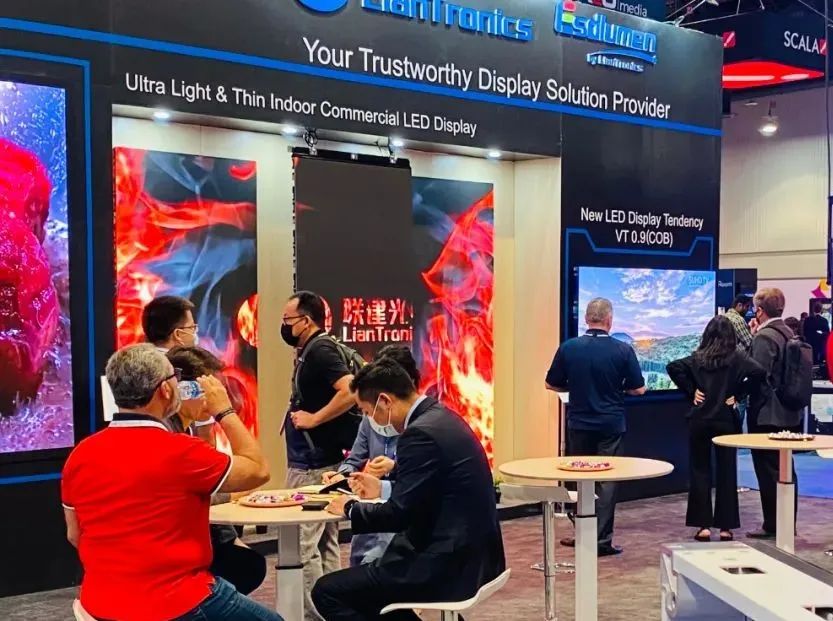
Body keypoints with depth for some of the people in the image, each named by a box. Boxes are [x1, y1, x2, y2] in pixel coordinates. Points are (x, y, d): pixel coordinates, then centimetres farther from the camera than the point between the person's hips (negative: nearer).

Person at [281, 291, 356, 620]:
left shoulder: (321, 350, -16)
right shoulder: (310, 351, 13)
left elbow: (350, 391, -29)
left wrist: (315, 418, -21)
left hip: (313, 464, -11)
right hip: (314, 460, 11)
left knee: (303, 543, -6)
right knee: (324, 542, 15)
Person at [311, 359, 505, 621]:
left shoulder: (421, 433, -20)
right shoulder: (440, 418, 9)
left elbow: (399, 514, -20)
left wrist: (350, 508, -3)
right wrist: (383, 489, 23)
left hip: (448, 565, -10)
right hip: (468, 554, 10)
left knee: (327, 591, -5)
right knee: (357, 581, 24)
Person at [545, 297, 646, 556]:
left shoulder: (568, 348, -7)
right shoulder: (623, 350, -10)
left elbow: (552, 384, 2)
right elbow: (638, 389, -4)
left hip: (579, 424, 2)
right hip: (611, 425, -2)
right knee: (606, 481, 5)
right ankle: (602, 540, 3)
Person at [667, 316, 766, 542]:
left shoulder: (697, 357, 3)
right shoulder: (736, 357, -2)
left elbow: (673, 367, -10)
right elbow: (758, 372, -17)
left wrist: (691, 391, -3)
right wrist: (739, 394, -7)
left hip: (700, 420, 1)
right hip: (726, 420, -1)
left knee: (699, 471, 8)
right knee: (726, 473, 7)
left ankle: (703, 525, 7)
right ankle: (725, 526, 9)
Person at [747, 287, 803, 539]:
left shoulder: (764, 337, -17)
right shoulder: (788, 333, 9)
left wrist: (748, 405, -8)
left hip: (767, 416, -9)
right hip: (789, 414, 9)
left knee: (768, 471, 0)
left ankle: (772, 525, 6)